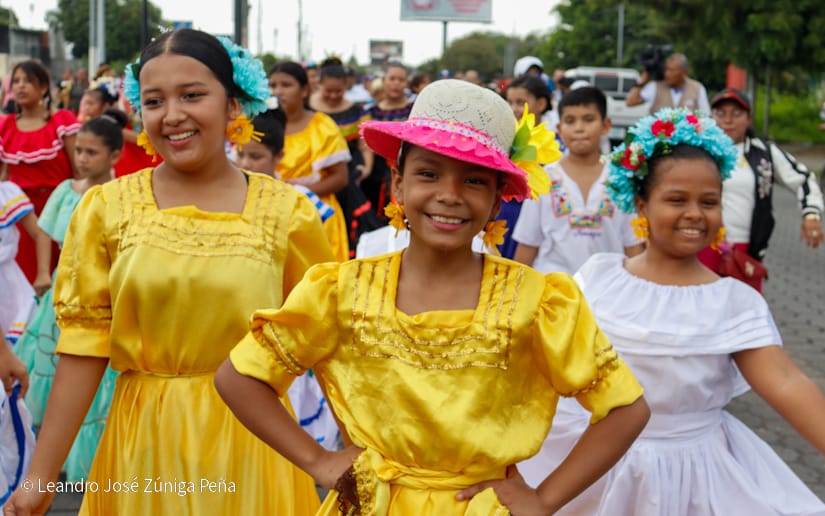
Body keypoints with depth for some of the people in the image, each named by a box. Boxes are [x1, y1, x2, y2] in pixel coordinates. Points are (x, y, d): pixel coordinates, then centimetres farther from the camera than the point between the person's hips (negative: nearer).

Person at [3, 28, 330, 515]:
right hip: (142, 443, 1)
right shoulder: (106, 209, -2)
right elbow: (85, 346, -2)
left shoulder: (287, 212, -4)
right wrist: (41, 477, -3)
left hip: (251, 439, 0)